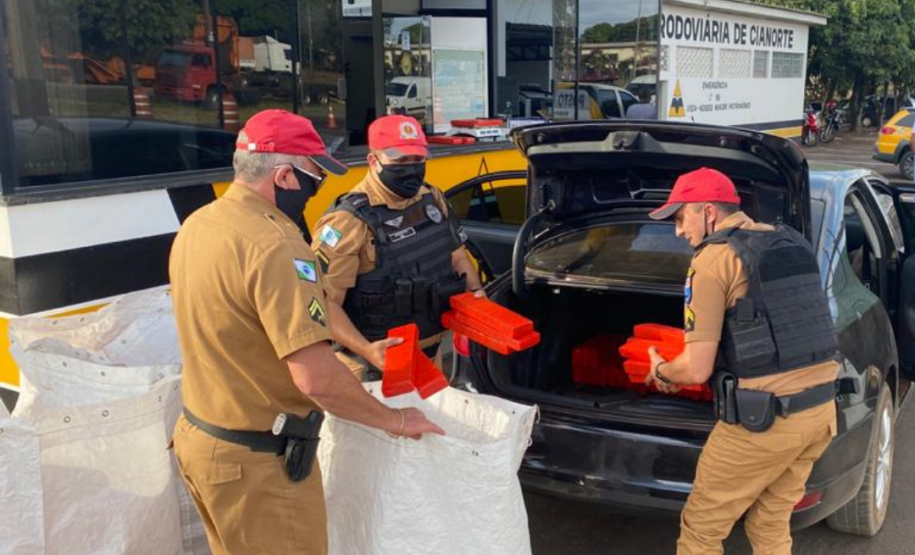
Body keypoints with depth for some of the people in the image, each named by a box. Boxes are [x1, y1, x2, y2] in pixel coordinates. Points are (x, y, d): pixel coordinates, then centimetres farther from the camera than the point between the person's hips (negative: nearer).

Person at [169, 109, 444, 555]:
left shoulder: (196, 226, 3)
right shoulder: (274, 244, -26)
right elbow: (315, 377, -30)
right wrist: (395, 421, -17)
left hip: (198, 436, 9)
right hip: (257, 460, -9)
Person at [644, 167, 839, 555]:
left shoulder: (714, 258, -11)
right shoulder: (793, 244, 14)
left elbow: (696, 370, -13)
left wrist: (661, 371, 10)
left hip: (763, 419, -8)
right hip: (821, 409, 8)